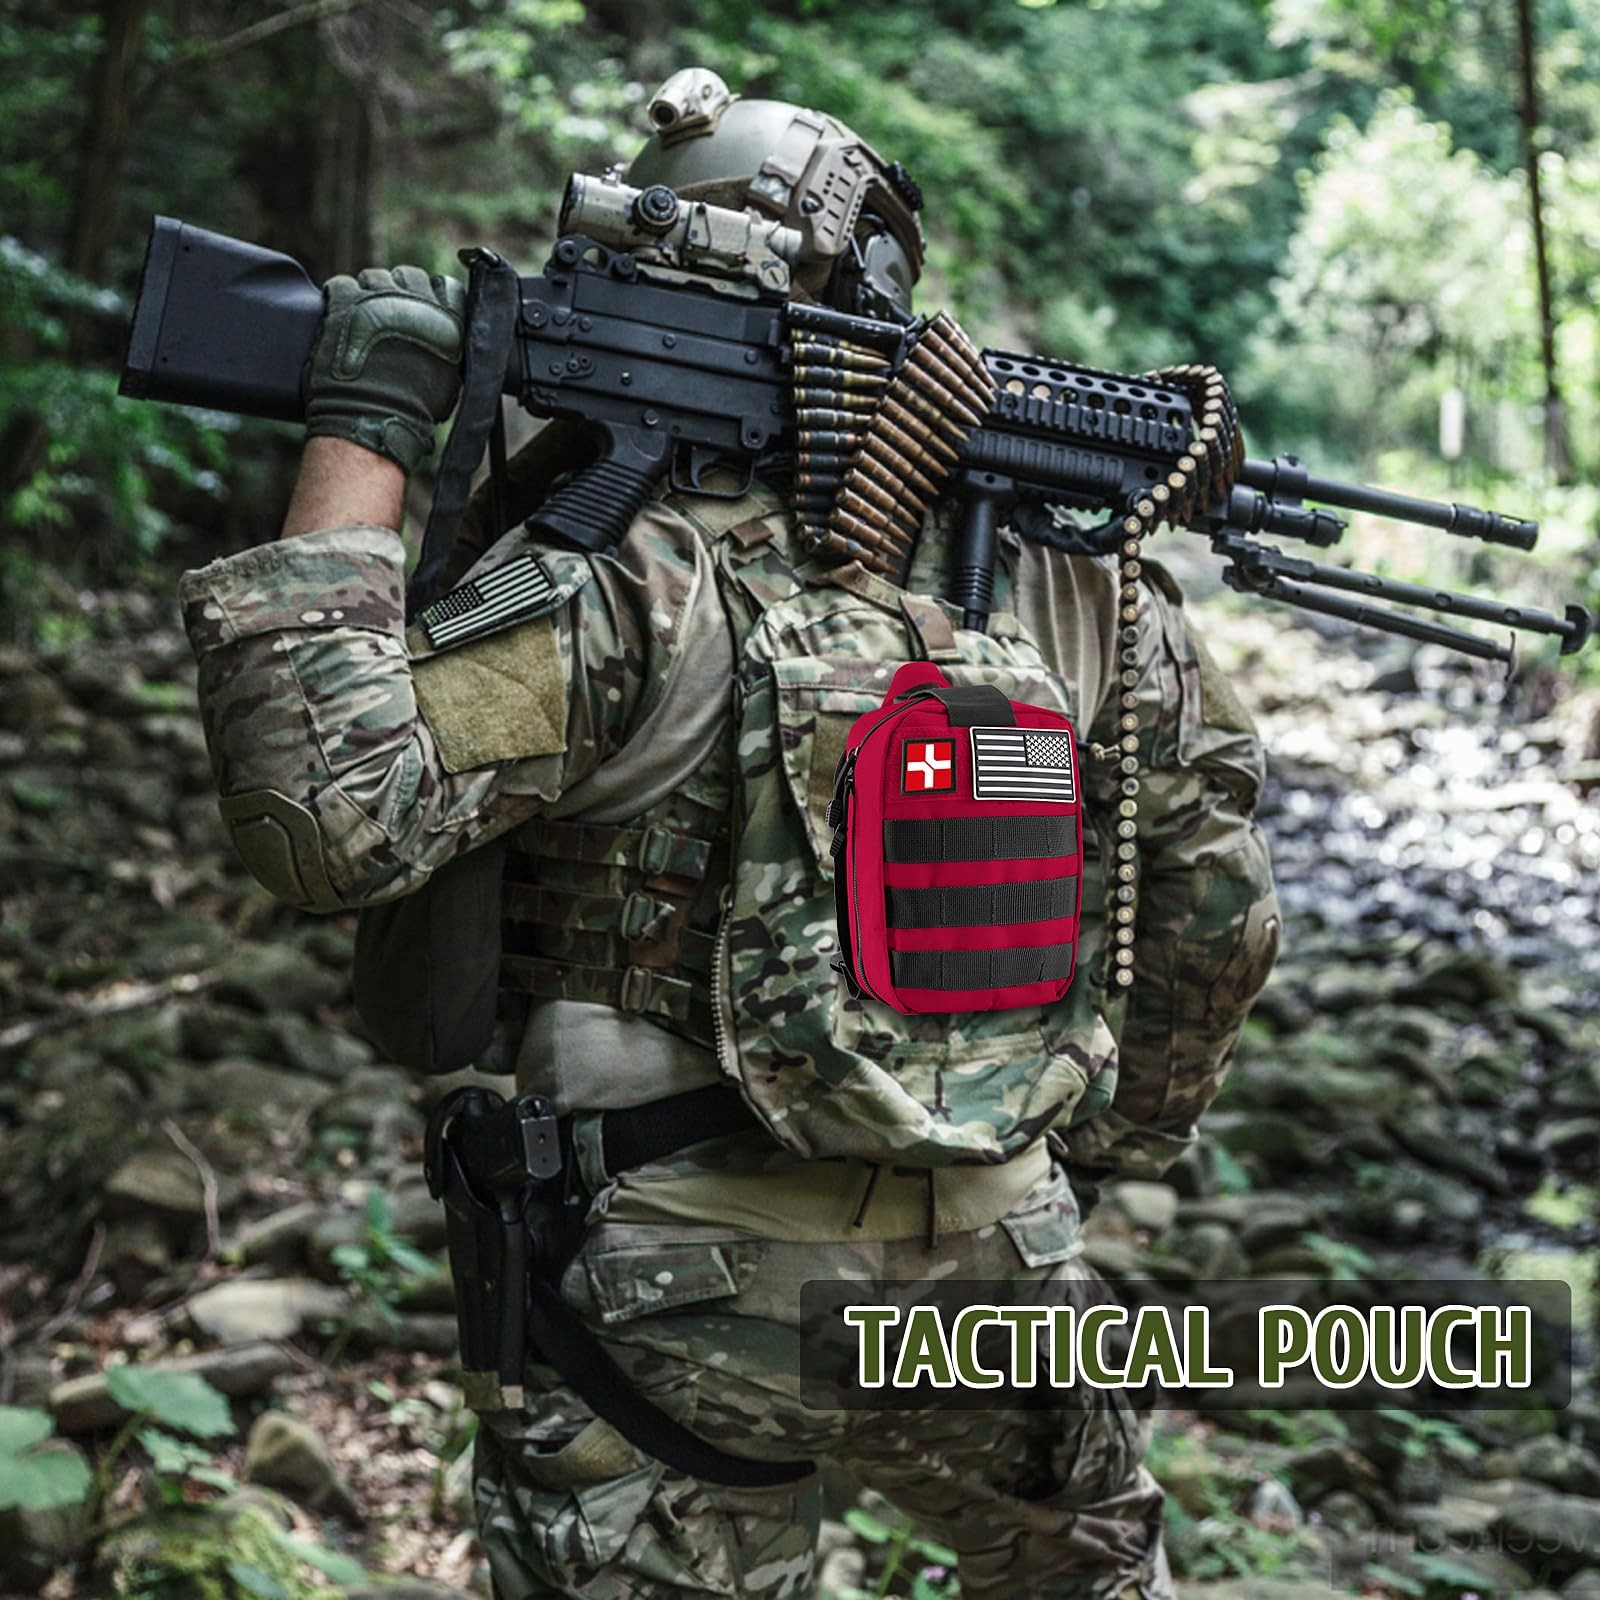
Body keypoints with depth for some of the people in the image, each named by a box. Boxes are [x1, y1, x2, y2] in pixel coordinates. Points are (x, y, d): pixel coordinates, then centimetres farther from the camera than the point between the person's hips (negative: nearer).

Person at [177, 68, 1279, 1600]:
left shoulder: (625, 584, -16)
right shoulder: (1062, 570, 1)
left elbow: (333, 816, -25)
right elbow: (1217, 887, 10)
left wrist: (360, 438, -18)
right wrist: (1118, 1131, 24)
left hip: (675, 1299, -4)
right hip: (997, 1268, 5)